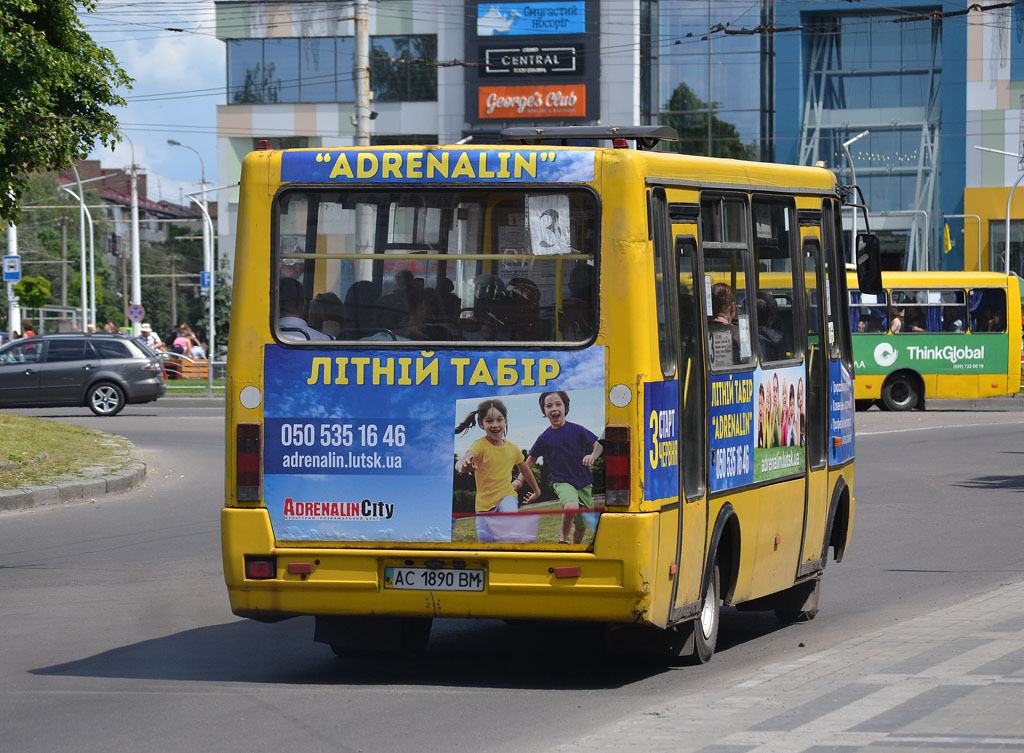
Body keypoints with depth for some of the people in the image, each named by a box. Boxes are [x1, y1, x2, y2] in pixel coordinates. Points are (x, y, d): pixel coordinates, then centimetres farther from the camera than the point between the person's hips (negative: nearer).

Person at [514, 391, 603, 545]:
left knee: (581, 526, 8)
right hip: (562, 482, -2)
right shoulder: (544, 438, -2)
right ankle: (564, 539, -11)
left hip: (583, 482, 2)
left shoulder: (577, 430, -4)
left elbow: (598, 445, 2)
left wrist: (592, 456, -19)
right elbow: (532, 459, 11)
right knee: (571, 506, -34)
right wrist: (520, 479, 7)